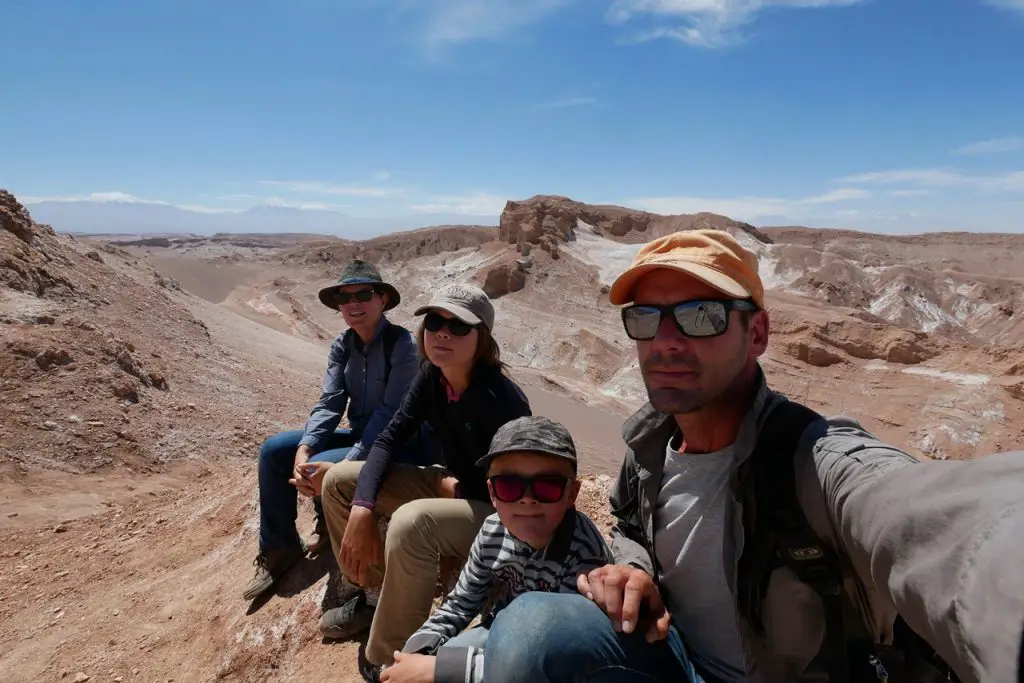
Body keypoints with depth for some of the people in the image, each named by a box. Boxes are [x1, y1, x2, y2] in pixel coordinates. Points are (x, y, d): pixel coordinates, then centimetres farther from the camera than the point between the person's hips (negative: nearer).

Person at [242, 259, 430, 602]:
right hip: (360, 435, 8)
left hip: (399, 446, -7)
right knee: (274, 450, -3)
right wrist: (303, 449, -21)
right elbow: (329, 403, -4)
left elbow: (391, 414, -25)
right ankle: (278, 549, 10)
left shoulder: (402, 345, -21)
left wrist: (346, 463, -30)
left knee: (323, 470, -27)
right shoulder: (342, 346, 2)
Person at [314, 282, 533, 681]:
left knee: (412, 522, -36)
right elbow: (390, 437, -4)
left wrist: (454, 487, -11)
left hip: (501, 515, -7)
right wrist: (363, 507, -18)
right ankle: (375, 595, 17)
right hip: (454, 488, 8)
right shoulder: (431, 377, -8)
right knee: (339, 480, 0)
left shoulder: (502, 399, -29)